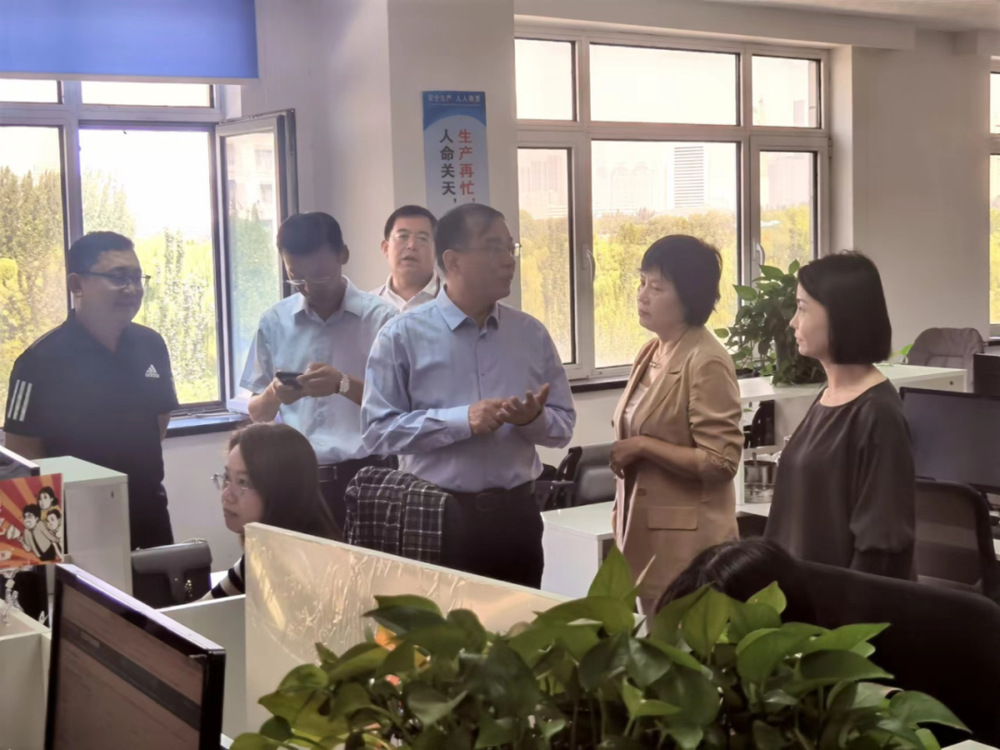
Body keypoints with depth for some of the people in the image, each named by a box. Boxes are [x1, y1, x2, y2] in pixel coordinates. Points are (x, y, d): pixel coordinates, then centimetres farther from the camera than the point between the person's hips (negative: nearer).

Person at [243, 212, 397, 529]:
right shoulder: (274, 321, 7)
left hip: (363, 473, -2)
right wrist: (274, 394, -12)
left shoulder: (379, 316, -2)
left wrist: (344, 384, -20)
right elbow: (257, 412, 11)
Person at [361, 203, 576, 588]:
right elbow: (377, 429, -10)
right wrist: (461, 420, -19)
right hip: (437, 515, -3)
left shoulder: (532, 334, 7)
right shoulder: (402, 336, -4)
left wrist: (533, 418, -13)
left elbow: (563, 424, 10)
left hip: (515, 513, 3)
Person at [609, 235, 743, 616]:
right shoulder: (651, 353, 10)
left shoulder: (707, 362, -16)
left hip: (686, 541, -8)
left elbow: (720, 461, -18)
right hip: (646, 533, 8)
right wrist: (622, 513, 18)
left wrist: (642, 447, -18)